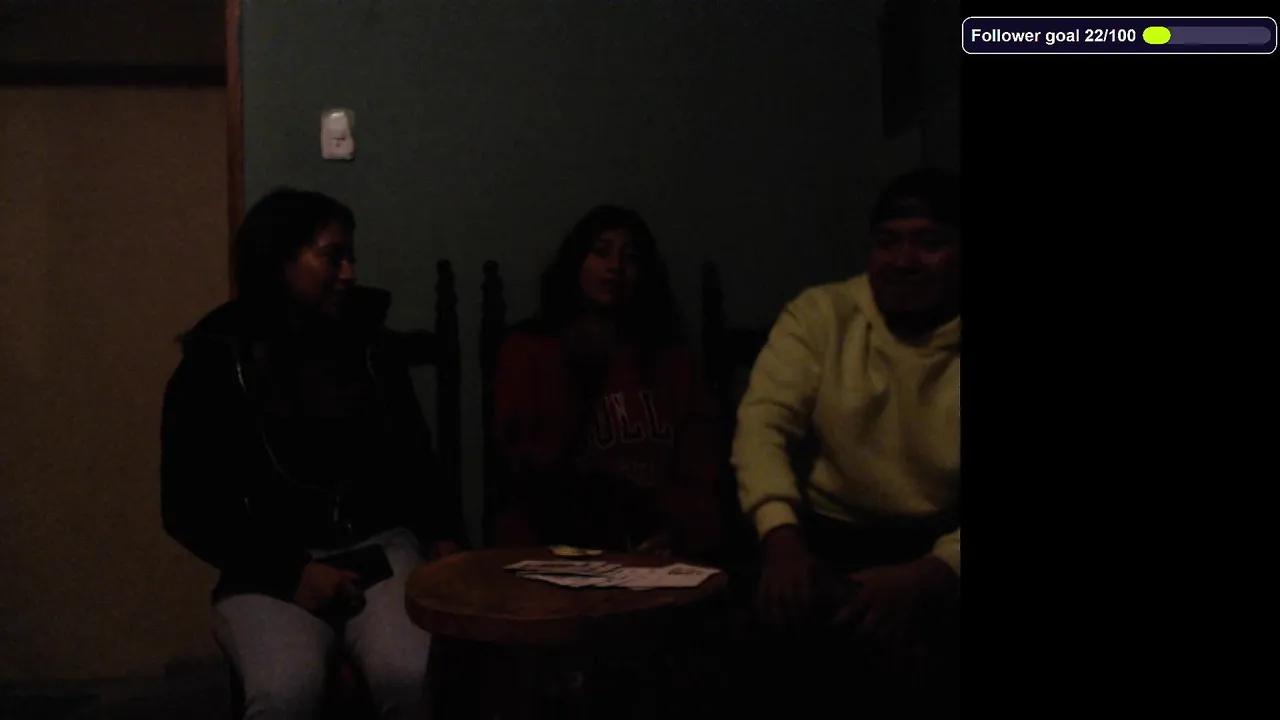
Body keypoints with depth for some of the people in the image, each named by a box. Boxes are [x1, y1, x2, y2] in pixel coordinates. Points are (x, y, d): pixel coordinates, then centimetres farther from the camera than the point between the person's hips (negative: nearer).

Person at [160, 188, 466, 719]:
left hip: (379, 546, 2)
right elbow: (189, 508, -1)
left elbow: (413, 454, 19)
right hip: (271, 567, -2)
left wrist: (443, 533, 2)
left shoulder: (369, 345, 9)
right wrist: (291, 574, -11)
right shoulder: (214, 364, -1)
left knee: (414, 676, -27)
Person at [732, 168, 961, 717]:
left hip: (943, 546, -1)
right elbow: (763, 422, -11)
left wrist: (929, 576, -35)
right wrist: (782, 537, -30)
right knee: (789, 605, -28)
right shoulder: (821, 315, 1)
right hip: (839, 533, 2)